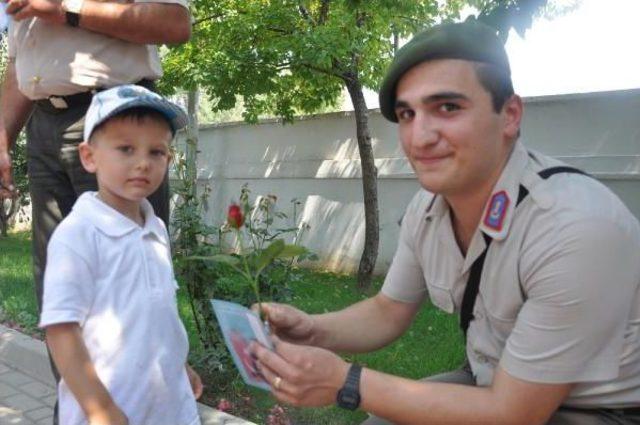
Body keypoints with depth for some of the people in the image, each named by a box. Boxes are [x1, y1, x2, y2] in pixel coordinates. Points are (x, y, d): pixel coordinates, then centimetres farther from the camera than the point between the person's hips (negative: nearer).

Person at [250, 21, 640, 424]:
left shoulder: (580, 228, -32)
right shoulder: (427, 208, -10)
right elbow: (388, 313, 4)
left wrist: (345, 382, -27)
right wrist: (313, 330, -16)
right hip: (494, 386, 6)